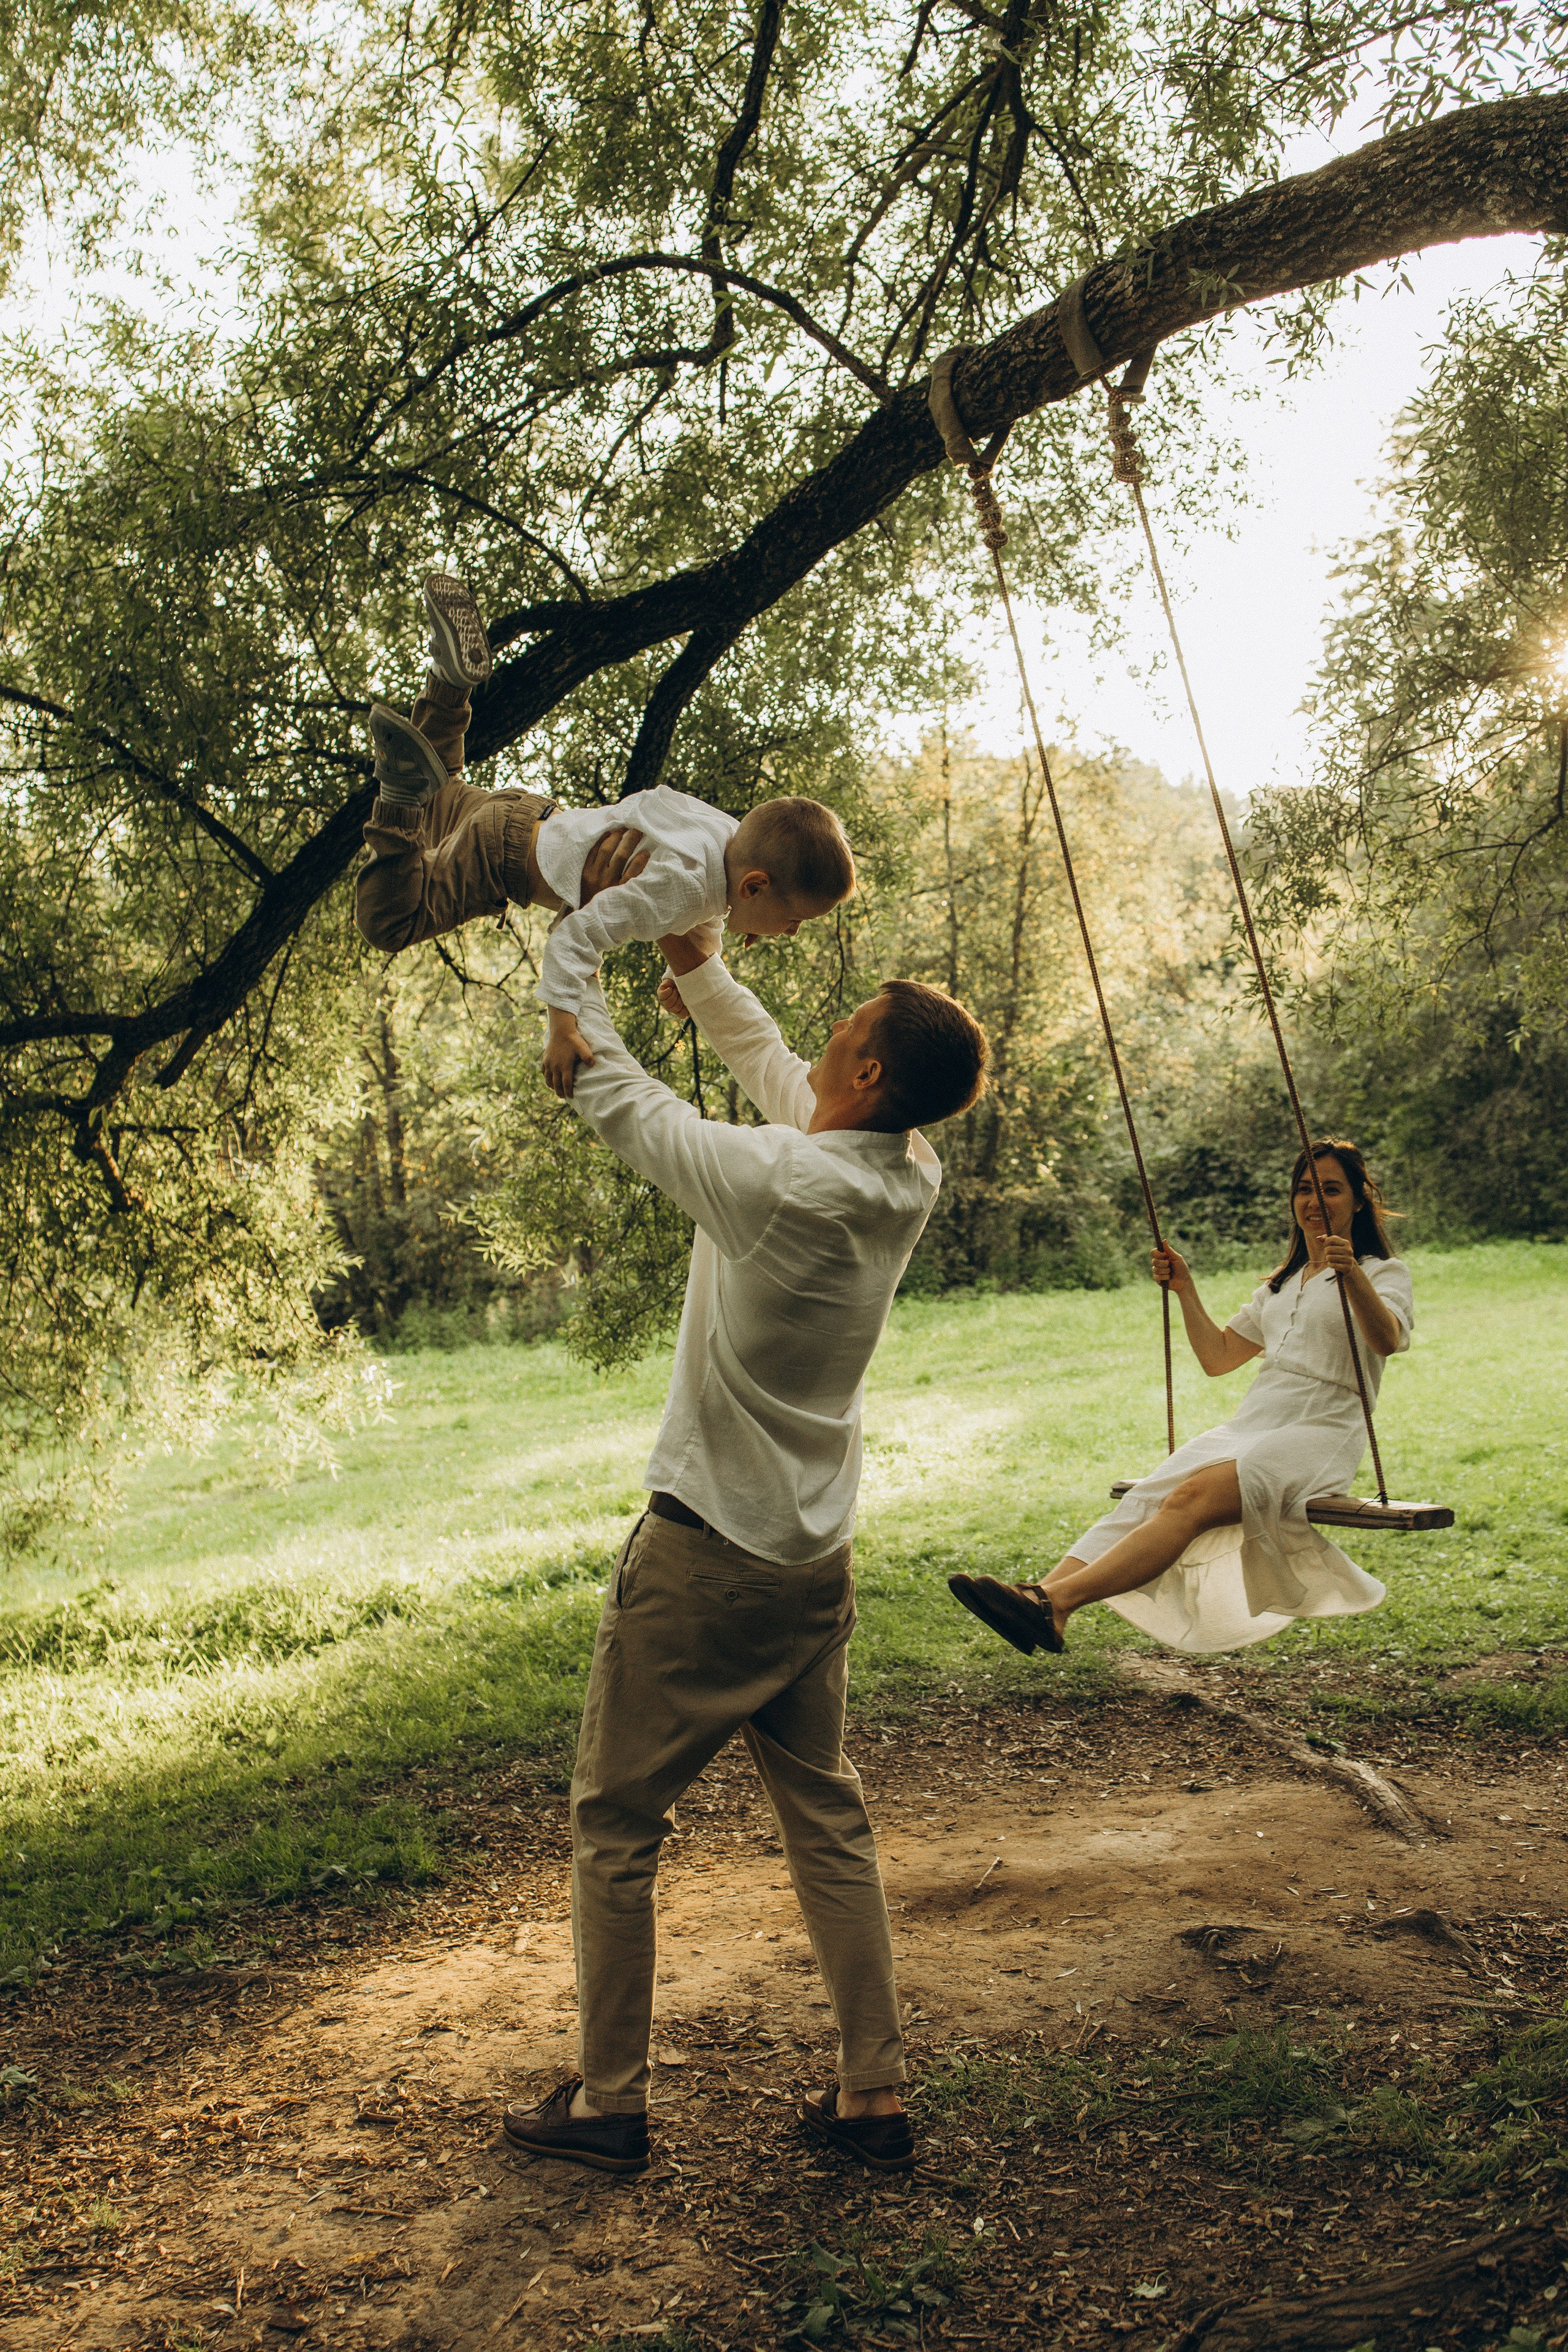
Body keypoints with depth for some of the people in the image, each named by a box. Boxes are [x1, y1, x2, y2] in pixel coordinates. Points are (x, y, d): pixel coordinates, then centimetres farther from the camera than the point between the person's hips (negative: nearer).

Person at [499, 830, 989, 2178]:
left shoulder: (778, 1185, -25)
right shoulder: (910, 1178, -4)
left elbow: (610, 1092, -13)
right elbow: (775, 1070, 13)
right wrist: (691, 960, 18)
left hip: (704, 1559, -7)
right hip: (815, 1561, 7)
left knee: (619, 1827, 9)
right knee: (827, 1821, 16)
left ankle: (609, 2105, 20)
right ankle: (875, 2100, 22)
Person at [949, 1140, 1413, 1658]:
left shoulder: (1384, 1272, 8)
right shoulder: (1281, 1284, 29)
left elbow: (1386, 1340, -15)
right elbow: (1217, 1357, 29)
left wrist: (1353, 1275, -33)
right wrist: (1185, 1289, 18)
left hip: (1319, 1435, -7)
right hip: (1251, 1422, 7)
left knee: (1193, 1499, -32)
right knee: (1145, 1499, -22)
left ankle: (1055, 1601, -50)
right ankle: (1046, 1592, -44)